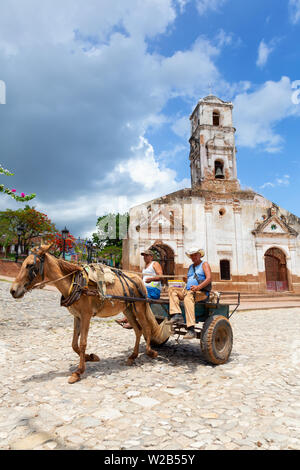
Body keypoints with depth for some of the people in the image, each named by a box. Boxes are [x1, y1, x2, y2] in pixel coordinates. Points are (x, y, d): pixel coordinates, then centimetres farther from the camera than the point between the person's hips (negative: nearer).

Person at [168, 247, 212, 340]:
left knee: (188, 296, -37)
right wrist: (185, 288, 5)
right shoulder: (191, 267, 25)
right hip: (188, 291, 7)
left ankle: (191, 330, -43)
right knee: (172, 290, -8)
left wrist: (199, 287, -27)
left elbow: (209, 278, -11)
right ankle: (176, 314, -28)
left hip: (202, 293, -7)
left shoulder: (204, 264, 4)